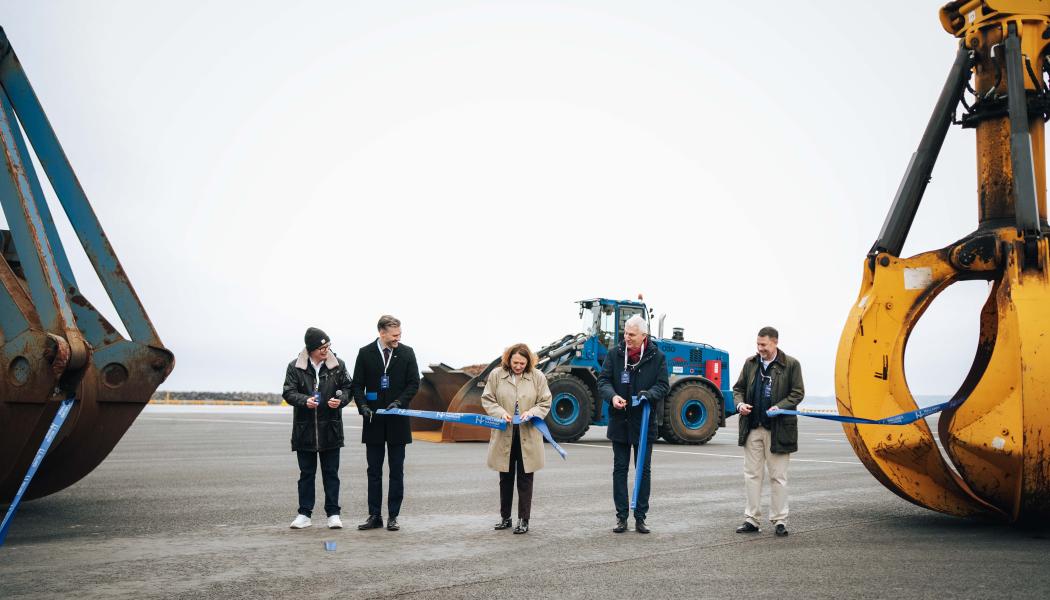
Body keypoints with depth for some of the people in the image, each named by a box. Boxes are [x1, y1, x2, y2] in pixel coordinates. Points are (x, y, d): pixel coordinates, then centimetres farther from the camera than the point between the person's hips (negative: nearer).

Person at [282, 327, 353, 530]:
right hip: (305, 429, 0)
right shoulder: (295, 367, -3)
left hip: (330, 428, 1)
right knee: (306, 473, 9)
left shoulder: (338, 365, 1)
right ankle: (304, 513, 18)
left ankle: (333, 513, 14)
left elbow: (347, 388, 7)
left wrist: (341, 399, -14)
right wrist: (304, 400, -22)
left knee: (331, 473, 7)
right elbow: (288, 392, -4)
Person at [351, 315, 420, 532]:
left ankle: (393, 516, 11)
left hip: (397, 420, 0)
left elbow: (414, 383, 1)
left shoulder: (407, 353, 1)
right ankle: (374, 516, 13)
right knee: (374, 471, 6)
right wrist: (363, 406, -12)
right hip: (373, 420, 1)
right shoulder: (365, 353, 2)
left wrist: (399, 402, -13)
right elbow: (358, 384, 4)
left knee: (396, 471, 4)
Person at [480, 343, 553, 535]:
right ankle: (505, 517, 27)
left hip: (528, 436, -1)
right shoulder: (496, 375, -1)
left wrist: (531, 412, -17)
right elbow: (487, 399, 2)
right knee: (505, 478, 13)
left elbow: (545, 403, 1)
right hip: (504, 435, 1)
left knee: (525, 479, 5)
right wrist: (501, 413, -15)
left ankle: (523, 520, 14)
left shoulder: (537, 377, -2)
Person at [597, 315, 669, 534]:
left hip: (644, 423, -1)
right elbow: (603, 381, -2)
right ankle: (621, 516, 15)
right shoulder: (614, 354, -1)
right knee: (620, 469, 7)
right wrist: (612, 396, -23)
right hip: (620, 422, 1)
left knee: (643, 470, 7)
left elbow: (662, 385, -4)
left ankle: (640, 516, 17)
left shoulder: (657, 357, -4)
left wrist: (649, 394, -25)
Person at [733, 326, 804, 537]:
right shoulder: (750, 363, 9)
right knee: (752, 474, 7)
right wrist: (740, 403, -6)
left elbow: (797, 393, -2)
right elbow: (738, 388, 15)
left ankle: (779, 521, 12)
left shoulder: (791, 365, -2)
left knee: (778, 477, 4)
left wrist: (780, 407, -17)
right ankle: (751, 519, 13)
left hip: (778, 429, -3)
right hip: (752, 428, 4)